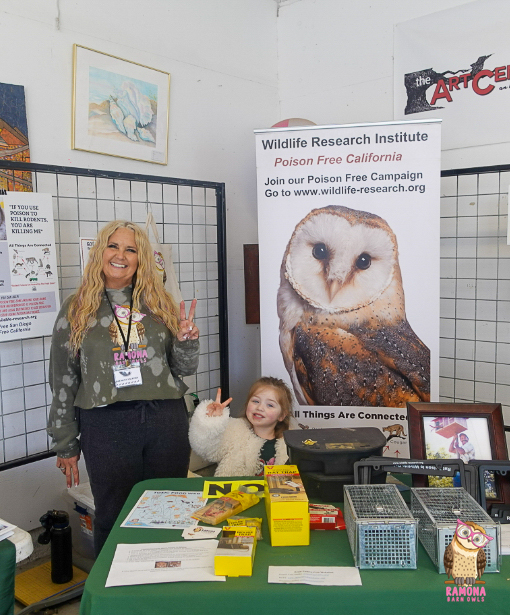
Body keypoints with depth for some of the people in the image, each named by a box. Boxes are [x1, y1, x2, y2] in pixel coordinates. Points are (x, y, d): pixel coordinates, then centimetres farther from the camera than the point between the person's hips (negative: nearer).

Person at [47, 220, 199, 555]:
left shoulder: (160, 303, 8)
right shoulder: (77, 309, 3)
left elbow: (184, 369, 11)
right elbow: (62, 381, 5)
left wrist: (187, 341, -10)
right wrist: (66, 445, 5)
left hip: (166, 419, 2)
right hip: (106, 425, -2)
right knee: (113, 518, 10)